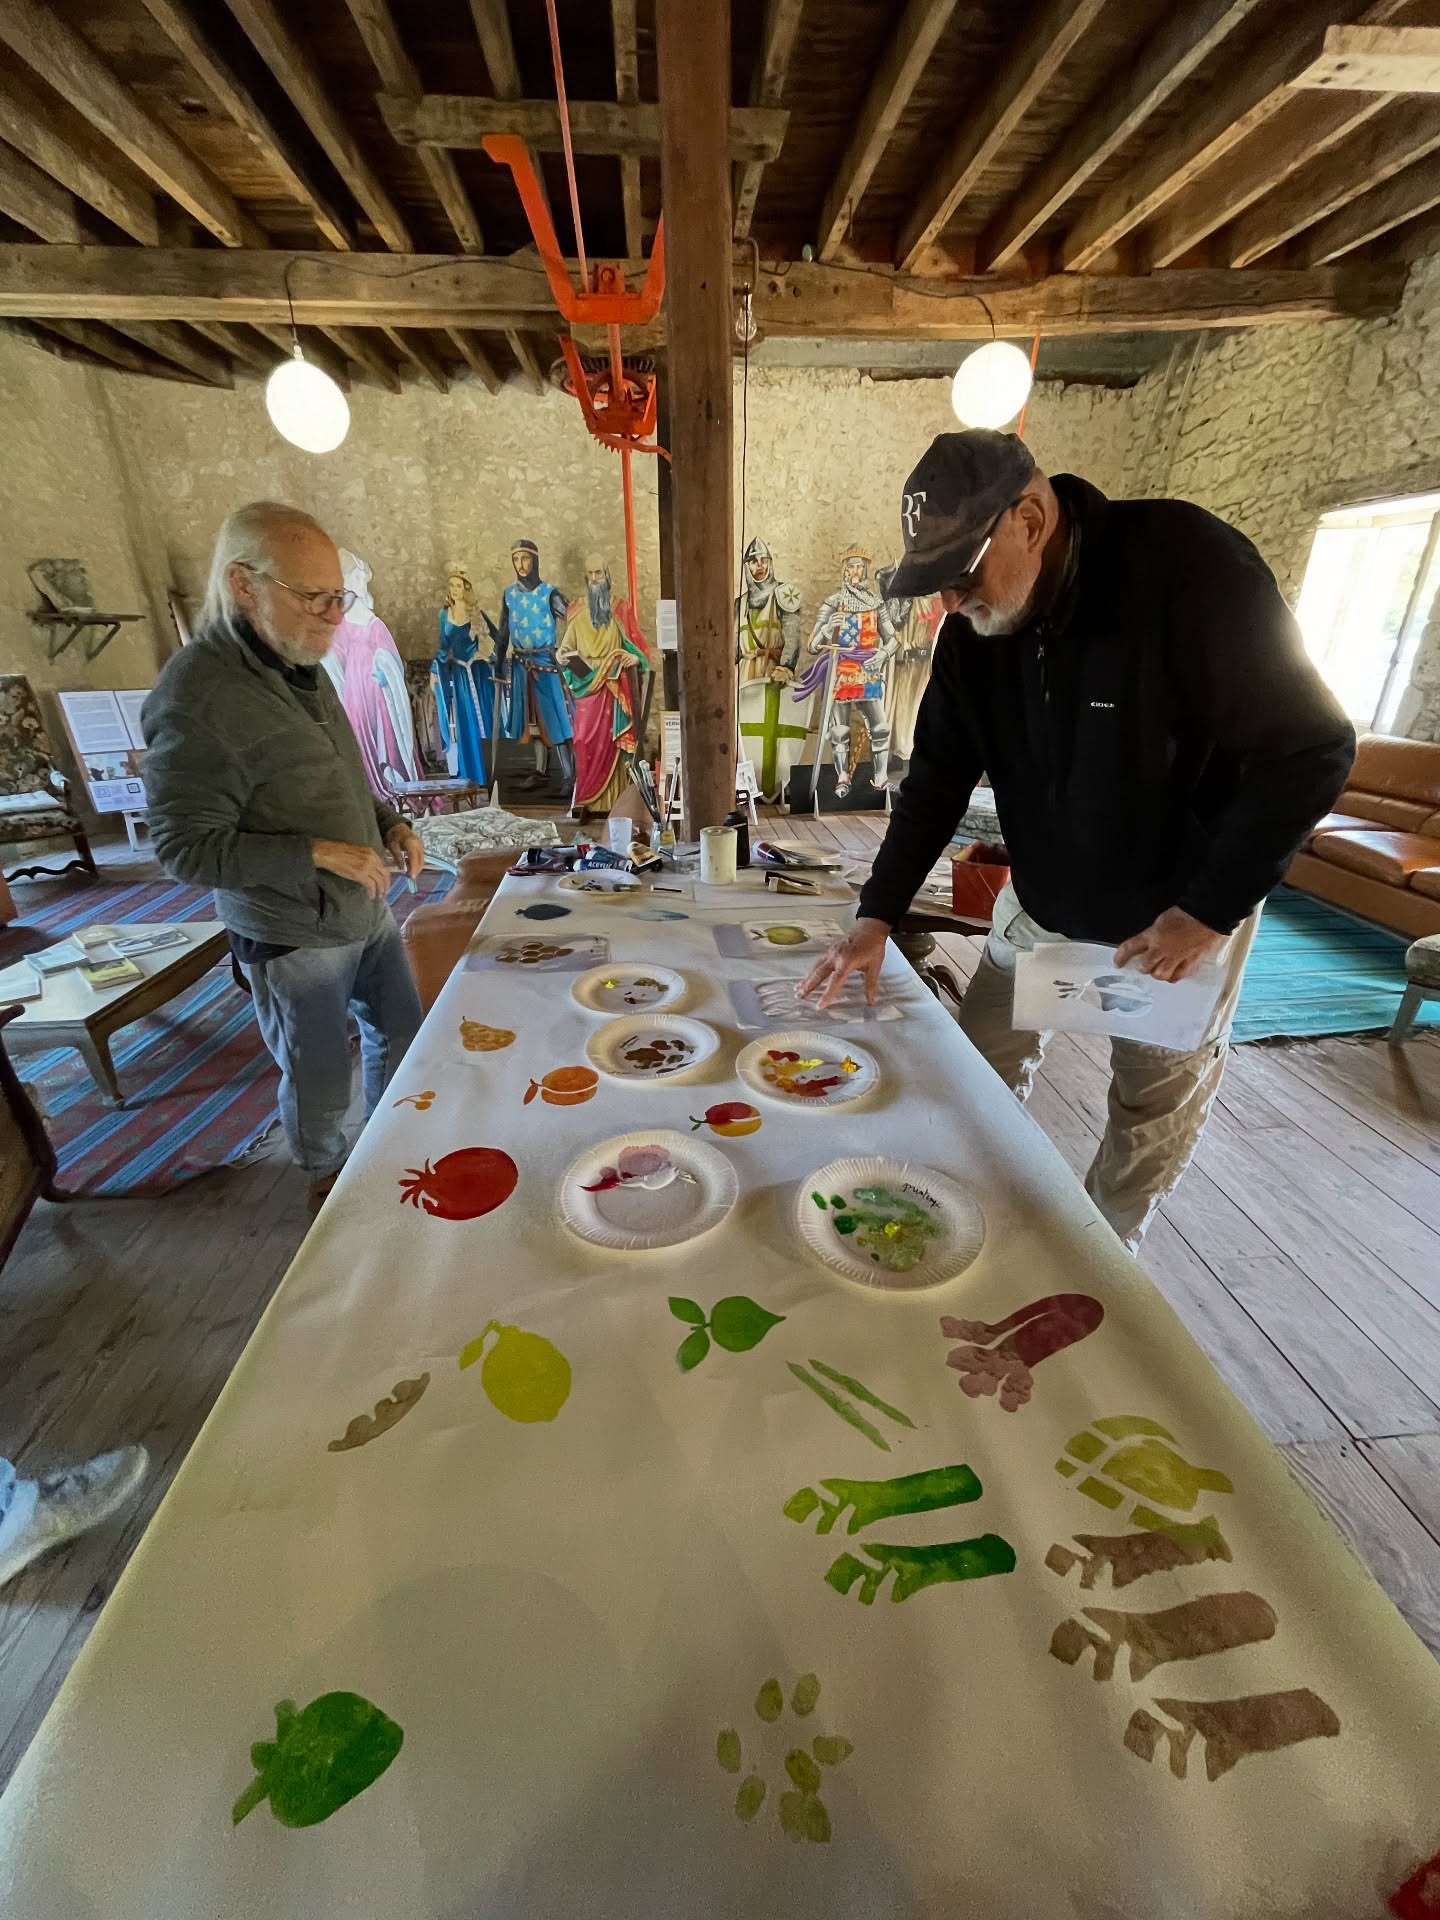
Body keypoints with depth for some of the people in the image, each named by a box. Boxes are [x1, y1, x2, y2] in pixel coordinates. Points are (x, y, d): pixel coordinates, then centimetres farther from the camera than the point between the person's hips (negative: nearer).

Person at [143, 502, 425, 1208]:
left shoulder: (300, 666, 3)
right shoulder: (197, 700, -22)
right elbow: (184, 847, -19)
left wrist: (389, 826, -1)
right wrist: (318, 853, -25)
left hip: (367, 909, 8)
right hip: (297, 937, -8)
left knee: (400, 1029, 21)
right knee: (320, 1081, 11)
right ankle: (326, 1172, 40)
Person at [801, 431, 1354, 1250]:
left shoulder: (1188, 565, -24)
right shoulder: (975, 628, -8)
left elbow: (1311, 749, -20)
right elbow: (938, 778, -5)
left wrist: (1210, 911, -21)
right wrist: (877, 916, -12)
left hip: (1183, 911, -4)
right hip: (1040, 902, 5)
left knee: (1157, 1105, 9)